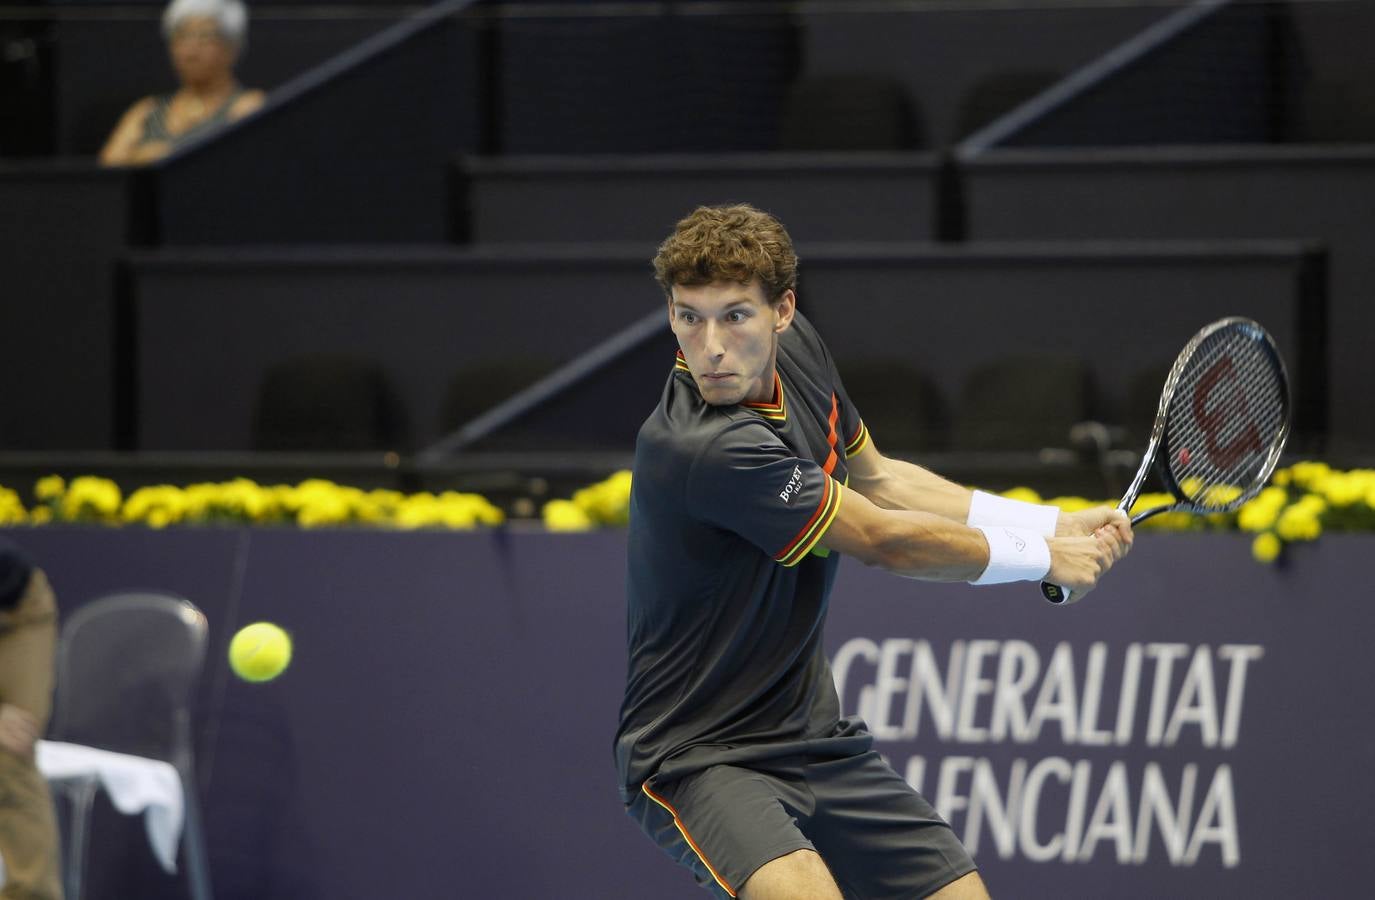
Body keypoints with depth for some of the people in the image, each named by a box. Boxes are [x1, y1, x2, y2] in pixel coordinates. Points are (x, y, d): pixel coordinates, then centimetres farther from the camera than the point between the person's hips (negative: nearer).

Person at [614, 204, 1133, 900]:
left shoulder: (796, 347, -3)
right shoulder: (699, 447, -29)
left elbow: (876, 479, 16)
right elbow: (885, 543, -19)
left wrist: (1053, 524, 10)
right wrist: (1044, 558, -5)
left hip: (814, 738, 9)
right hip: (698, 757, -9)